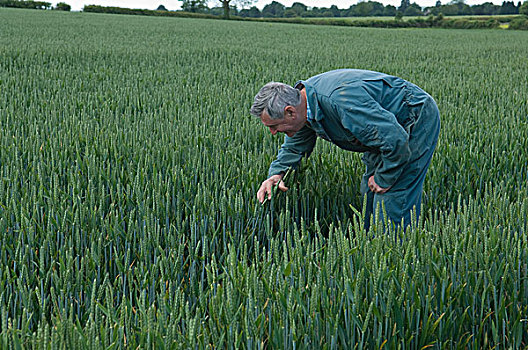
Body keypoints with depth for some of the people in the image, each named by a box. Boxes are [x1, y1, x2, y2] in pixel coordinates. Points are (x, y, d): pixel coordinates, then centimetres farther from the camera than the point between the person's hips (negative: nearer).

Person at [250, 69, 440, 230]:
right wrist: (276, 174, -9)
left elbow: (396, 140, -35)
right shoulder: (301, 101, -8)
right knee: (369, 194, 14)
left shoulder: (340, 101, -39)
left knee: (392, 198, -11)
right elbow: (294, 147, 10)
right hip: (387, 126, 9)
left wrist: (384, 179, -19)